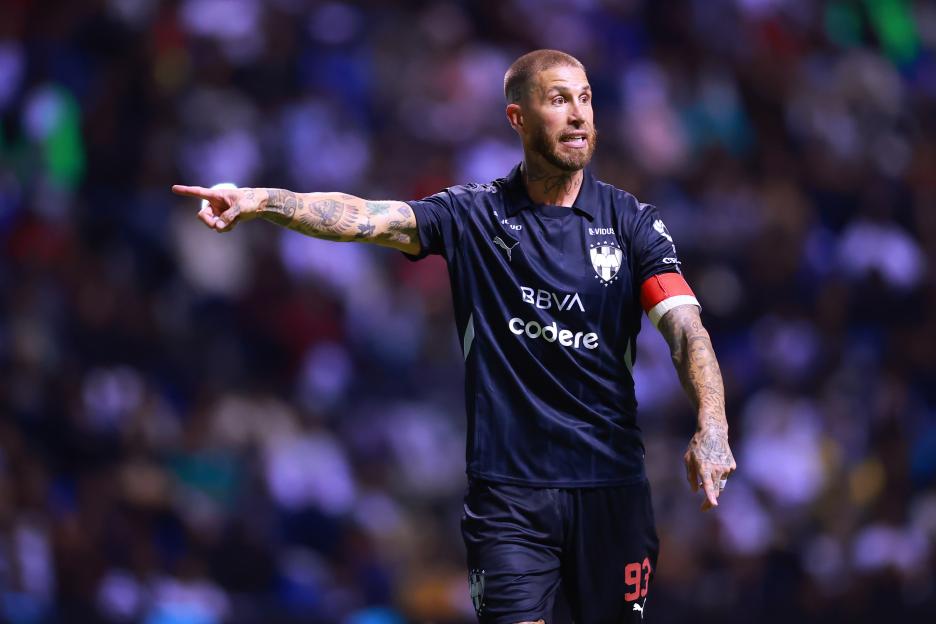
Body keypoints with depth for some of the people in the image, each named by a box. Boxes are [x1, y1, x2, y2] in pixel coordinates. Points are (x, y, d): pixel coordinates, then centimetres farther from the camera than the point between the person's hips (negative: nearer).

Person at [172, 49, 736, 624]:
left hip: (612, 488, 1)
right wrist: (262, 202, -30)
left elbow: (686, 326, -9)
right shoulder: (475, 215, 1)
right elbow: (369, 217, -13)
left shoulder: (632, 223, 2)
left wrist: (712, 426, -27)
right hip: (509, 486, -1)